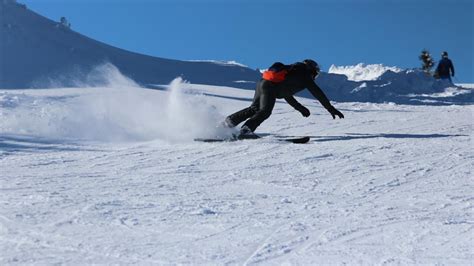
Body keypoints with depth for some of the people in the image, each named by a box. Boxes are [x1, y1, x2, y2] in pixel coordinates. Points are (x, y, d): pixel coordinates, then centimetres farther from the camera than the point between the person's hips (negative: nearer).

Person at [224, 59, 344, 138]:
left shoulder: (293, 73, 34)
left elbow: (286, 95, 39)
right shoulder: (305, 76, 11)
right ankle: (246, 129, -37)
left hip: (261, 82, 9)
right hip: (270, 87, -9)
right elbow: (318, 94, 9)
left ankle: (229, 121, 14)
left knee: (254, 108, 19)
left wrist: (300, 108, 38)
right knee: (265, 112, -19)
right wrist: (331, 109, 13)